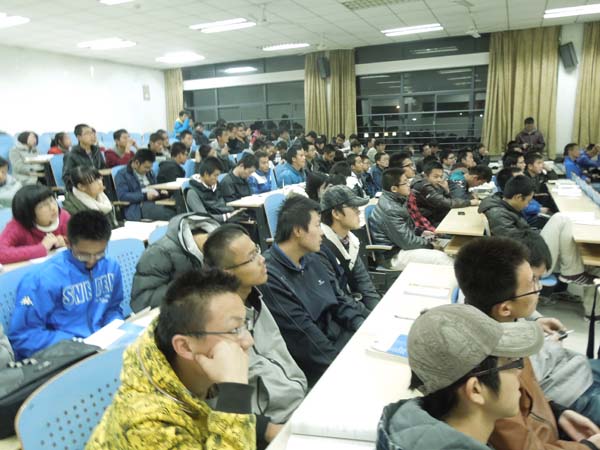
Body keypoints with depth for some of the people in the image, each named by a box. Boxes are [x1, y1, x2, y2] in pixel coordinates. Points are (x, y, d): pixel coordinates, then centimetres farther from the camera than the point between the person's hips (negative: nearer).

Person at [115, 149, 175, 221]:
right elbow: (122, 196, -10)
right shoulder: (122, 175, 2)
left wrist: (160, 192, 7)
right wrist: (144, 196, -16)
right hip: (137, 208, -7)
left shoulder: (149, 172, 23)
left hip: (154, 202, 7)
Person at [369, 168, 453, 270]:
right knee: (440, 258, -17)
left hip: (400, 244, 10)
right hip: (394, 255, -10)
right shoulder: (390, 210, -28)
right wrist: (429, 244, -10)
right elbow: (407, 242, -24)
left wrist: (421, 232, 9)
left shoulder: (394, 200, 2)